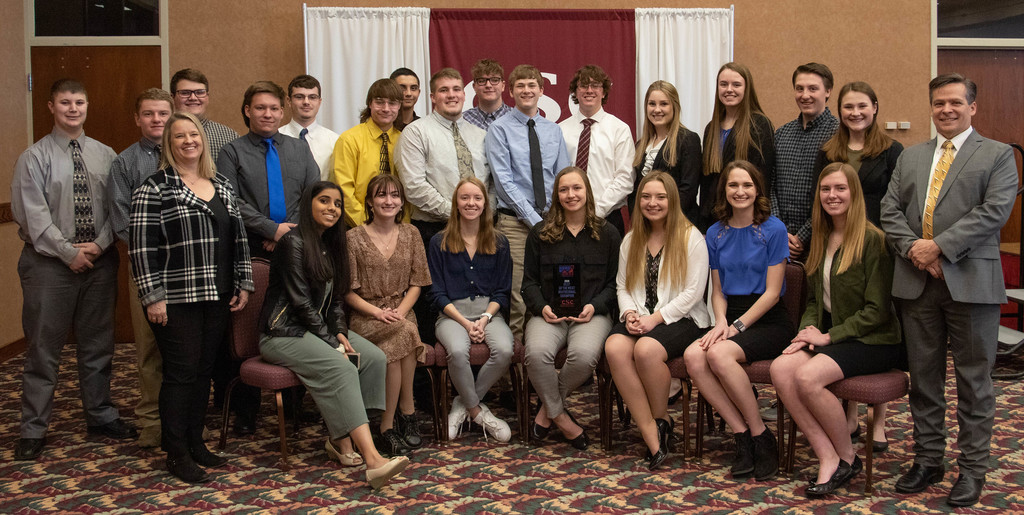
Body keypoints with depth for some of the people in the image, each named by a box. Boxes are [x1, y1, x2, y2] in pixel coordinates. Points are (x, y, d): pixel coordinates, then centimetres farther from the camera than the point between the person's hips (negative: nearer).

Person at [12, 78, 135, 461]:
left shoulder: (105, 155, 6)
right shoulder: (35, 157, -3)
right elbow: (32, 214, -9)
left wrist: (99, 244, -11)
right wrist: (69, 252, -13)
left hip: (100, 260, 3)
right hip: (50, 262, -3)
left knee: (98, 344, 14)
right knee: (44, 348, 3)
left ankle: (100, 415, 28)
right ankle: (33, 429, 13)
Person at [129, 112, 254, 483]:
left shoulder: (221, 186, 12)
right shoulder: (155, 188, -6)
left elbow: (239, 237, 16)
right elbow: (141, 247, -10)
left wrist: (243, 284, 11)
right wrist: (153, 298, -14)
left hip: (217, 298, 6)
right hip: (175, 300, -6)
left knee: (205, 370, 11)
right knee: (181, 372, -3)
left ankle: (196, 442, 23)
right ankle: (176, 453, 8)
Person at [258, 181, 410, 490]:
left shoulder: (332, 245, 15)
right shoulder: (294, 242, -11)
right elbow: (301, 301, -15)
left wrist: (340, 332, -2)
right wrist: (331, 342, -16)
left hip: (319, 328, 8)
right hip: (284, 333, -8)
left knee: (375, 357, -15)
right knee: (340, 368, -31)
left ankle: (340, 438, -13)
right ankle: (372, 460, -38)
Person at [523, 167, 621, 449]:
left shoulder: (608, 234, 11)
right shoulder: (540, 234, 14)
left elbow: (614, 283, 10)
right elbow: (529, 281, 13)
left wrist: (594, 306, -8)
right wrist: (541, 307, -6)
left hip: (592, 313, -1)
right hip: (549, 314, 1)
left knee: (584, 355, -35)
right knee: (537, 352, -33)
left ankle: (548, 409, -8)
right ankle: (560, 416, -10)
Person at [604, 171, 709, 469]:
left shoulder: (691, 238, -1)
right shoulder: (631, 240, 18)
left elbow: (692, 292, -7)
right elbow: (622, 285, 15)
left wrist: (655, 319, -15)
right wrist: (629, 314, -7)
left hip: (681, 319, -4)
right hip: (640, 318, 5)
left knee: (646, 349, -35)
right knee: (615, 347, -29)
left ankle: (662, 419, -7)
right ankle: (651, 434, -25)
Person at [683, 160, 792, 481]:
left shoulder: (773, 230, -4)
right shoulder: (716, 234, 12)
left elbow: (772, 292, -7)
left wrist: (737, 326, -15)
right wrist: (721, 322, -5)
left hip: (768, 322, -5)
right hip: (732, 319, 5)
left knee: (720, 353, -32)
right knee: (693, 356, -26)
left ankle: (760, 437, -16)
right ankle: (742, 434, -16)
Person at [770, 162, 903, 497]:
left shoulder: (872, 240, -11)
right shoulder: (821, 239, 13)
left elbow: (877, 310, -14)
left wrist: (828, 336, -15)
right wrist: (808, 330, -3)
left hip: (873, 341, -7)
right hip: (828, 335, 7)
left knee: (808, 376, -30)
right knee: (780, 368, -22)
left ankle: (847, 457, -7)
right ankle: (828, 458, -17)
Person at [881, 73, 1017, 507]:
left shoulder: (997, 155, 3)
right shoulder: (910, 157, 16)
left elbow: (994, 211, -11)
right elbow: (890, 210, 8)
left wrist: (939, 246, -17)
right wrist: (912, 248, -10)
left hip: (971, 283, -4)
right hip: (917, 282, 4)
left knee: (973, 380, 4)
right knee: (923, 377, 11)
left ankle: (972, 468, 14)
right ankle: (927, 459, 22)